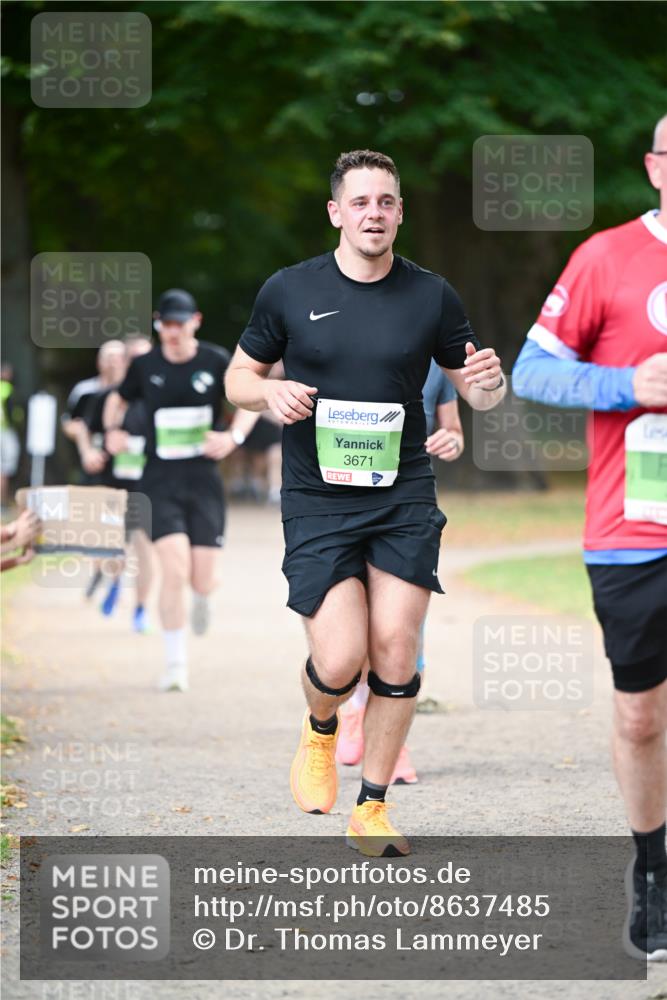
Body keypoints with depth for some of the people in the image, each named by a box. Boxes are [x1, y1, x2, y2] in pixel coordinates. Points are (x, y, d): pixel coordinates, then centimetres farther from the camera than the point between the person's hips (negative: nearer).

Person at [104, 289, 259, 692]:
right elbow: (119, 399, 20)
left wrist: (233, 435, -9)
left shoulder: (217, 361, -2)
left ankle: (202, 597, 40)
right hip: (161, 481, 0)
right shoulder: (145, 366, 1)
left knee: (203, 580, -2)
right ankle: (176, 663, -5)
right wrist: (113, 429, 2)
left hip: (204, 480, 0)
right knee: (175, 569, -17)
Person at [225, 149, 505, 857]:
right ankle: (319, 732, 25)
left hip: (404, 498, 1)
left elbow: (475, 392, 11)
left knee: (395, 650, -6)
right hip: (317, 500, -1)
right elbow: (239, 377, 12)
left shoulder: (431, 296, 3)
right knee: (340, 660, -12)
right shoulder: (289, 291, 1)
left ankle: (371, 811, 9)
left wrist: (489, 383, -14)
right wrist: (270, 393, -11)